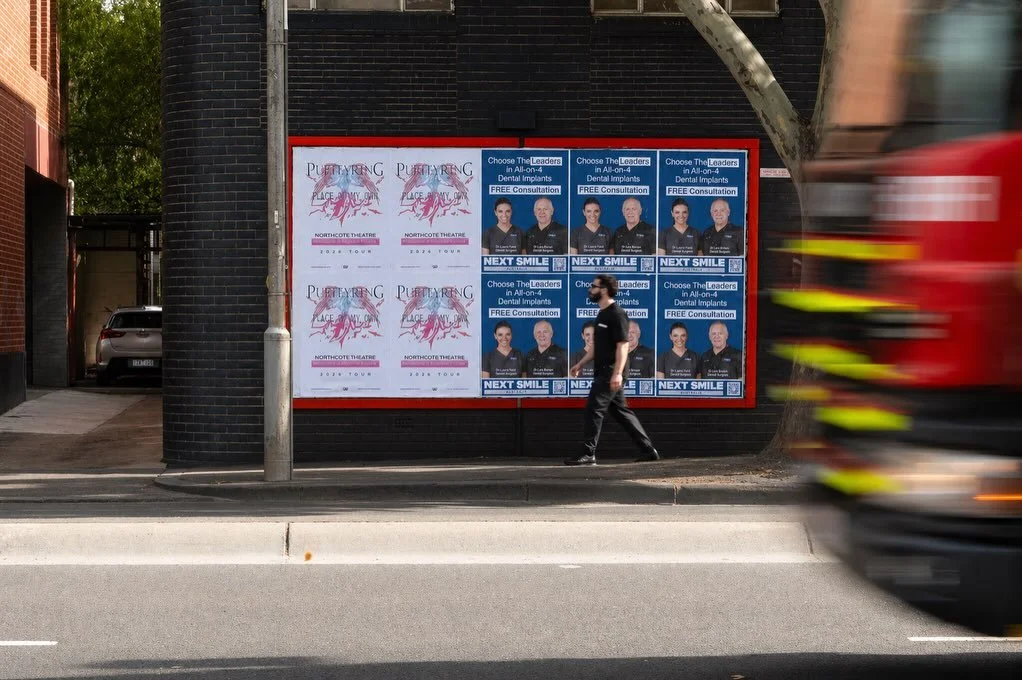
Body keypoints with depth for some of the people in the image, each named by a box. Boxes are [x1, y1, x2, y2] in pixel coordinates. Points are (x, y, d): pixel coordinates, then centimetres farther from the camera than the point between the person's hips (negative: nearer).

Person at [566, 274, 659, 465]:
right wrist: (581, 364, 22)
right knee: (621, 411, 12)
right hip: (603, 372, 10)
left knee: (594, 409, -11)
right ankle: (648, 450, 16)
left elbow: (623, 345, -20)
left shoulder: (616, 314, -13)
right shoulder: (602, 314, 17)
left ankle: (588, 454, -10)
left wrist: (618, 373, -27)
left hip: (611, 372, -10)